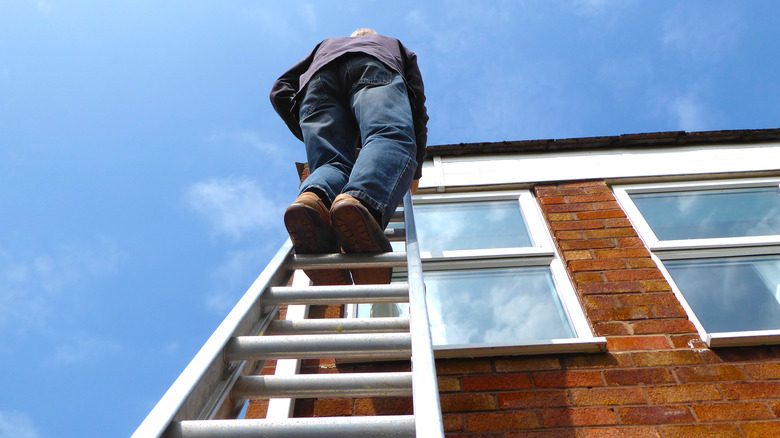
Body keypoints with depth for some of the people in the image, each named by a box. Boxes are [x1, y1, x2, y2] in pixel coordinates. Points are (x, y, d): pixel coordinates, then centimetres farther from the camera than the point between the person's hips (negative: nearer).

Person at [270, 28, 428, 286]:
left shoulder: (324, 46, 47)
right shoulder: (394, 46, 45)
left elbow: (280, 92, 32)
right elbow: (418, 103, 32)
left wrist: (315, 139, 35)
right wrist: (416, 169, 37)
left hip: (317, 81, 3)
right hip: (373, 70, -2)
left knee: (331, 164, -11)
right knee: (392, 140, -26)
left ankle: (313, 199, -48)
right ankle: (362, 201, -60)